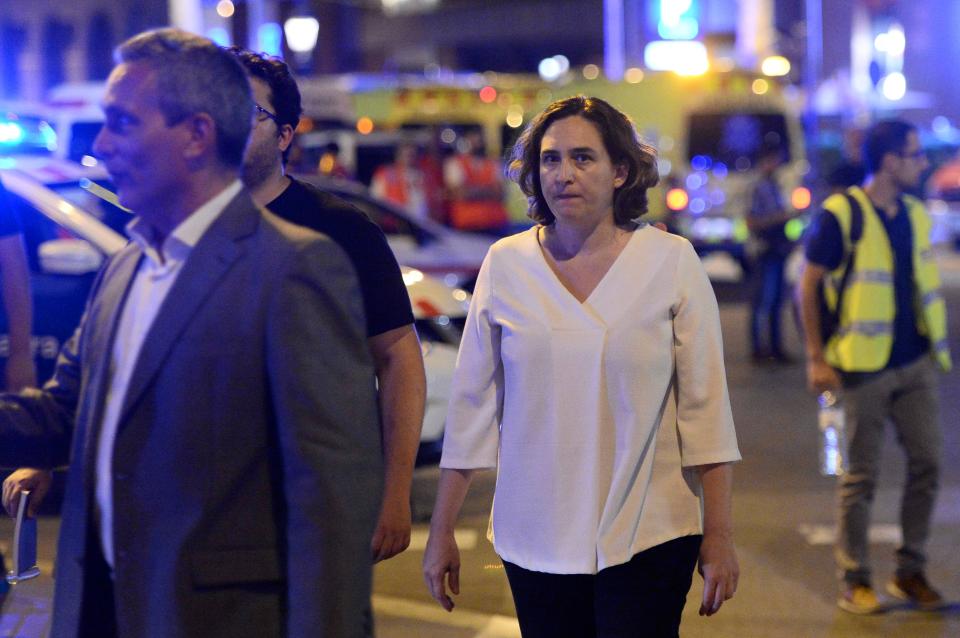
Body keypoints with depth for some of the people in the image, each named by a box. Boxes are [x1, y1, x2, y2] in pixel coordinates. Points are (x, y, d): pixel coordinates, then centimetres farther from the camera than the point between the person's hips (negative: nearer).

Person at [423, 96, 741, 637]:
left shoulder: (672, 262, -2)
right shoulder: (505, 264, 3)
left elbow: (705, 408, -1)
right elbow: (472, 406, 6)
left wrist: (719, 536, -3)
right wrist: (441, 532, 6)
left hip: (647, 537, -2)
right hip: (536, 541, 2)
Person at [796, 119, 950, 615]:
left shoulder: (914, 214, 11)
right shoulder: (841, 214, -9)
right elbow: (808, 285, -8)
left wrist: (936, 345, 14)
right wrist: (817, 358, -12)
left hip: (915, 363, 6)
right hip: (864, 368, -6)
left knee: (926, 463, 5)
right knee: (862, 475, 0)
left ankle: (910, 572, 17)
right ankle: (854, 581, 10)